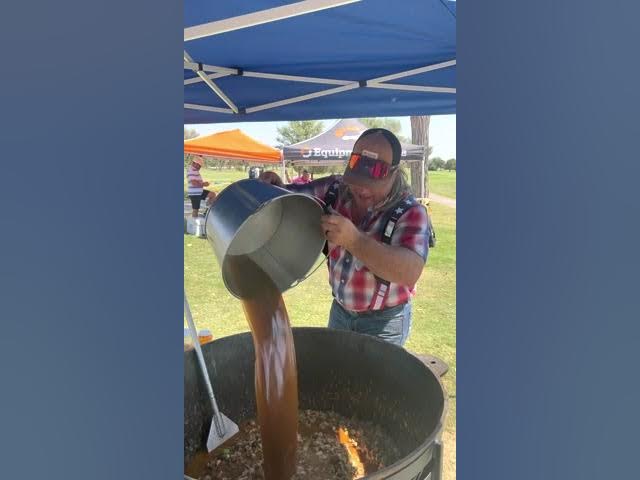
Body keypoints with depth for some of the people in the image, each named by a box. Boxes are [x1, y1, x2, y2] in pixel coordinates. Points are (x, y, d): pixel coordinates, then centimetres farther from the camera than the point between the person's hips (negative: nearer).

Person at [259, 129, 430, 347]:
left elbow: (410, 272, -37)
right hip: (339, 310, 5)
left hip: (384, 322, -5)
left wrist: (354, 239, -47)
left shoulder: (410, 212, -23)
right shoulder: (334, 190, -10)